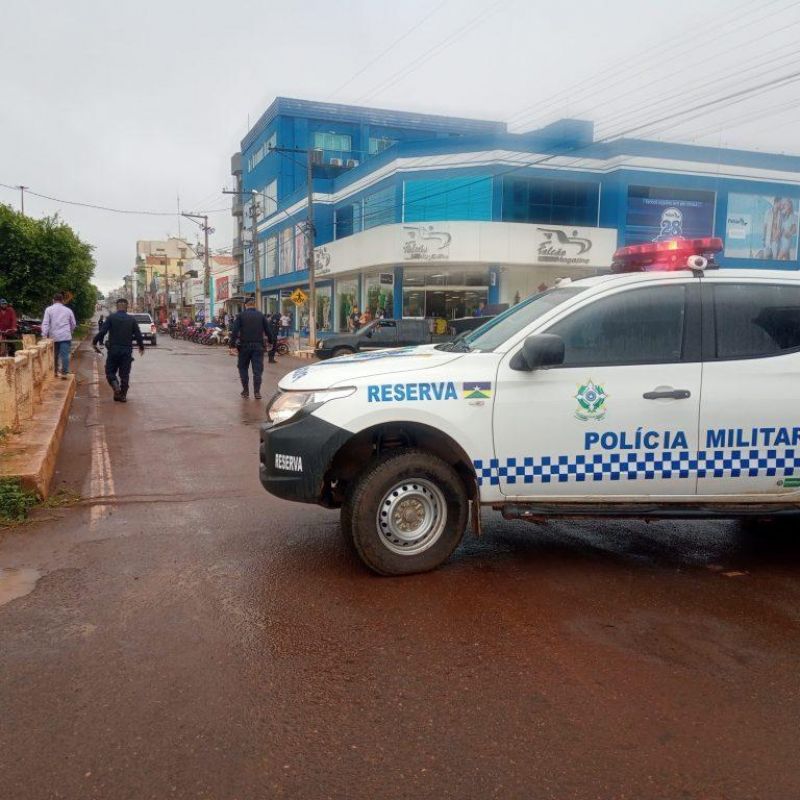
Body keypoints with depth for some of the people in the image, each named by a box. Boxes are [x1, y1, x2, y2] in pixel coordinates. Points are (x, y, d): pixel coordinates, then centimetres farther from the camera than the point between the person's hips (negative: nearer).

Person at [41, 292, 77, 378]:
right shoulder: (68, 310, 9)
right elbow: (73, 324, 18)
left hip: (54, 336, 0)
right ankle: (64, 373, -6)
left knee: (54, 355, 13)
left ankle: (55, 372, 22)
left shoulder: (49, 309, 2)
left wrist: (44, 335, -8)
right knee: (65, 355, -3)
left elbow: (45, 323, -6)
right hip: (66, 336, 0)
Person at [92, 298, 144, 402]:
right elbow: (138, 335, 3)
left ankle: (116, 386, -15)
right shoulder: (132, 319, 1)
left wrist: (94, 342, 3)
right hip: (127, 351, 1)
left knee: (110, 371, 10)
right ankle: (123, 395, 9)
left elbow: (102, 332, -10)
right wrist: (141, 347, 18)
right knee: (125, 374, 8)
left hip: (113, 349, -1)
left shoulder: (111, 318, -4)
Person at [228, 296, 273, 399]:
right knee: (257, 369, 2)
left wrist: (233, 346, -6)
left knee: (243, 368, 14)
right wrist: (270, 341, 15)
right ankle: (257, 392, -4)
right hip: (258, 346, 1)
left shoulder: (241, 316, 0)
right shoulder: (261, 316, 4)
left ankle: (245, 390, 13)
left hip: (245, 346, -1)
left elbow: (235, 331, -6)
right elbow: (268, 330, 3)